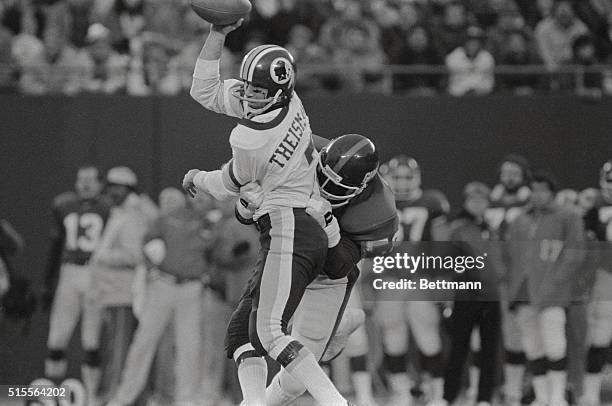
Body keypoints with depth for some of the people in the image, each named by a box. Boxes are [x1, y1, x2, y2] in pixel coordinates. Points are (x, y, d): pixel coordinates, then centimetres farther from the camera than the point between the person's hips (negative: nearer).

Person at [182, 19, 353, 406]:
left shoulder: (251, 140, -15)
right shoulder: (287, 101, 10)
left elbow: (227, 187, 7)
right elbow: (206, 90, 20)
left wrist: (196, 178, 28)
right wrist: (218, 33, 11)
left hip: (289, 231, -11)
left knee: (267, 331, -22)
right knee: (240, 330, 9)